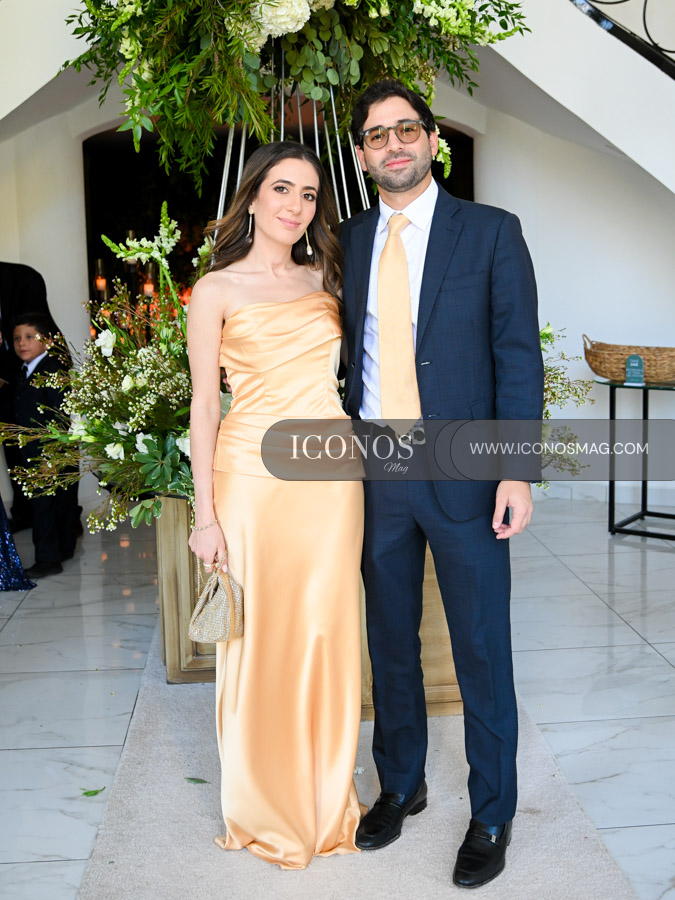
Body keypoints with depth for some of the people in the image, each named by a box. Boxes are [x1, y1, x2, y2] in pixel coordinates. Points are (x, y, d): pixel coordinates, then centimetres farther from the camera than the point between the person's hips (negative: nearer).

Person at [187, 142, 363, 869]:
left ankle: (326, 800, 27)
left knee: (326, 632, 9)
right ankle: (265, 810, 23)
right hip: (254, 474, -3)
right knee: (259, 639, 4)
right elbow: (204, 405, -1)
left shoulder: (324, 279, 13)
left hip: (331, 474, 4)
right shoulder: (217, 290, 1)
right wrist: (205, 514, -6)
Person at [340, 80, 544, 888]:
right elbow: (347, 352, 10)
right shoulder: (347, 242, 9)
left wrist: (517, 471, -12)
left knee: (481, 651, 6)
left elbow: (518, 356, -4)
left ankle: (491, 817, 25)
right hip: (373, 473, 3)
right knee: (390, 641, 15)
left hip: (462, 473, -3)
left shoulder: (491, 232, -1)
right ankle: (400, 785, 36)